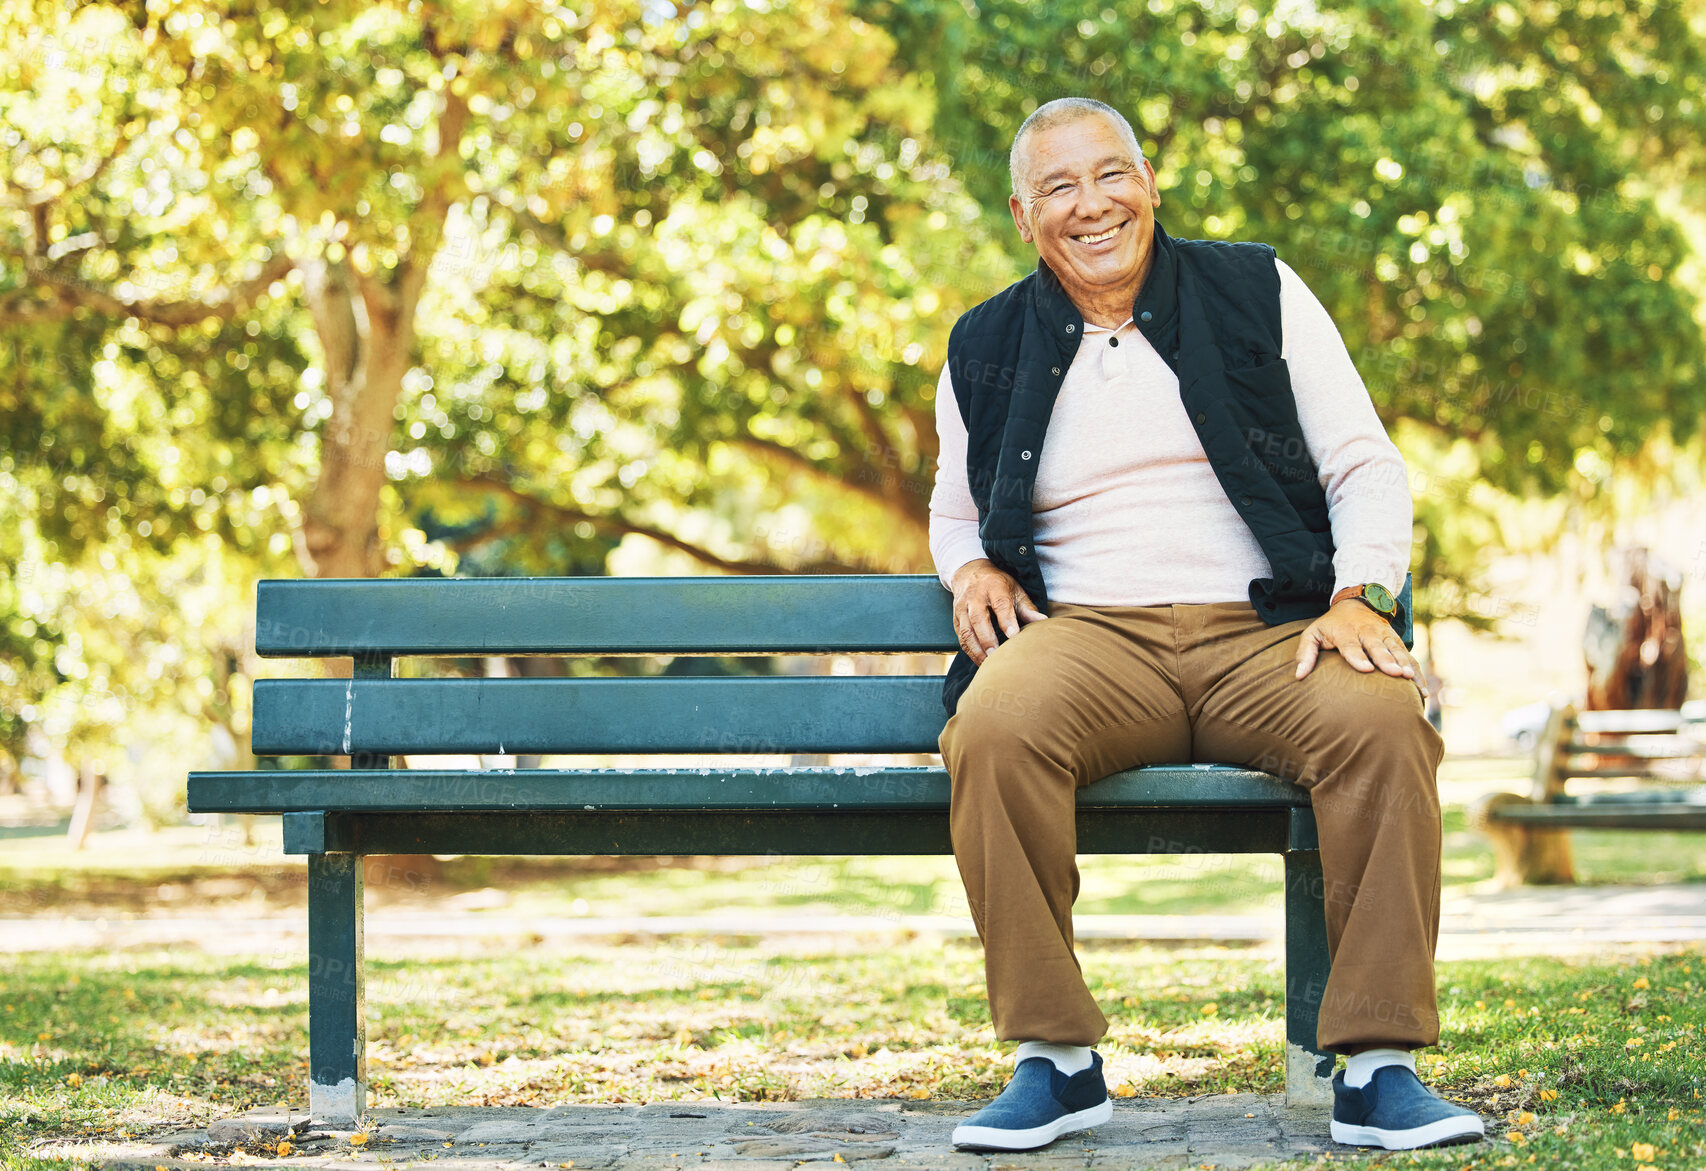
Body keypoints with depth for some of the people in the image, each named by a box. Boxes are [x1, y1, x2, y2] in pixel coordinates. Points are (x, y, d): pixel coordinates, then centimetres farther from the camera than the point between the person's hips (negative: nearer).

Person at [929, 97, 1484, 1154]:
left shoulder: (1257, 293, 11)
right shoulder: (987, 348, 15)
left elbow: (1368, 467, 9)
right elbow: (954, 512, 29)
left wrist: (1361, 596, -9)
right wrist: (971, 572, 5)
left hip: (1268, 631, 0)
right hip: (1090, 637, 0)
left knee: (1382, 721, -33)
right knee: (996, 727, -34)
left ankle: (1379, 1069, -24)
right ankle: (1055, 1062, -23)